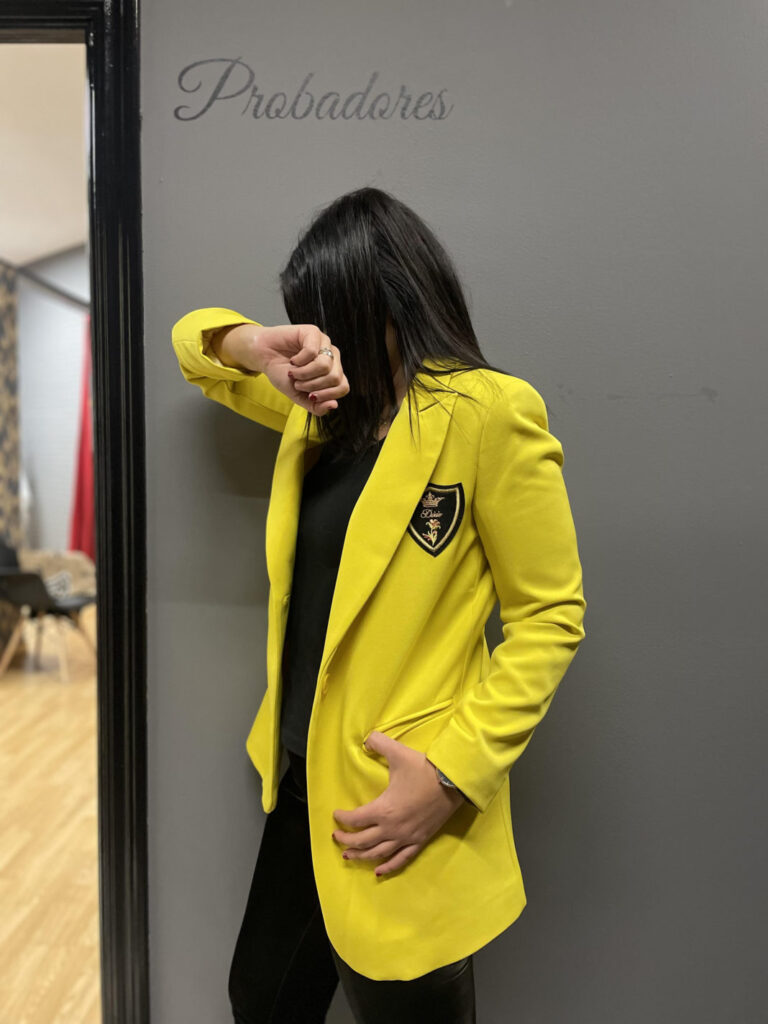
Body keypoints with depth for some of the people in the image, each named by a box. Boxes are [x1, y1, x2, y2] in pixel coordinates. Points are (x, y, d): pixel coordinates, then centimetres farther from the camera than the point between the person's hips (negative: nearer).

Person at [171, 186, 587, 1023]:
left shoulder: (488, 413, -15)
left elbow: (551, 617, -13)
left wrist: (450, 776, -20)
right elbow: (194, 342, 15)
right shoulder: (333, 403, 6)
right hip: (305, 782, 7)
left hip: (399, 808, -7)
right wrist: (261, 346, -9)